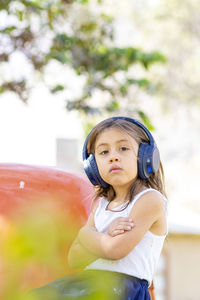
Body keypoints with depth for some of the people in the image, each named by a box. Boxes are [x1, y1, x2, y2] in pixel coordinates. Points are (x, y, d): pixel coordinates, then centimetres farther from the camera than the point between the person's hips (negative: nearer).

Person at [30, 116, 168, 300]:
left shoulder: (151, 200, -4)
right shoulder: (100, 204, 18)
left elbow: (115, 250, -15)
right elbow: (74, 260, 10)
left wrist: (85, 233, 3)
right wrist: (106, 236, -8)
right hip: (91, 280, 8)